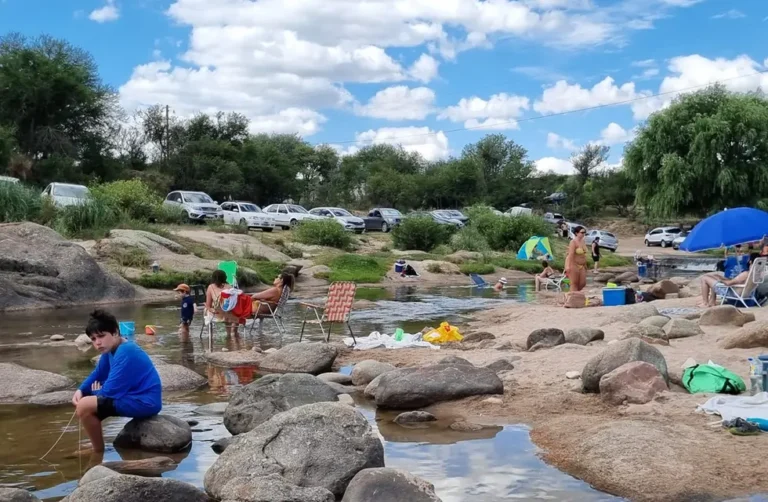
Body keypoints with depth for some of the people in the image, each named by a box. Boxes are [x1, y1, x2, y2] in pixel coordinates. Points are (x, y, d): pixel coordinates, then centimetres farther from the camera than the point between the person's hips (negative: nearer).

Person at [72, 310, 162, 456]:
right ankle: (95, 446, 20)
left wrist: (96, 392, 1)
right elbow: (97, 375, 19)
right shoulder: (111, 349, 6)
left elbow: (110, 391, -22)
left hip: (144, 402, -11)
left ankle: (98, 450, 0)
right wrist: (81, 390, 0)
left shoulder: (125, 353, -23)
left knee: (84, 406, -18)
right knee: (83, 398, 18)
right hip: (133, 396, 11)